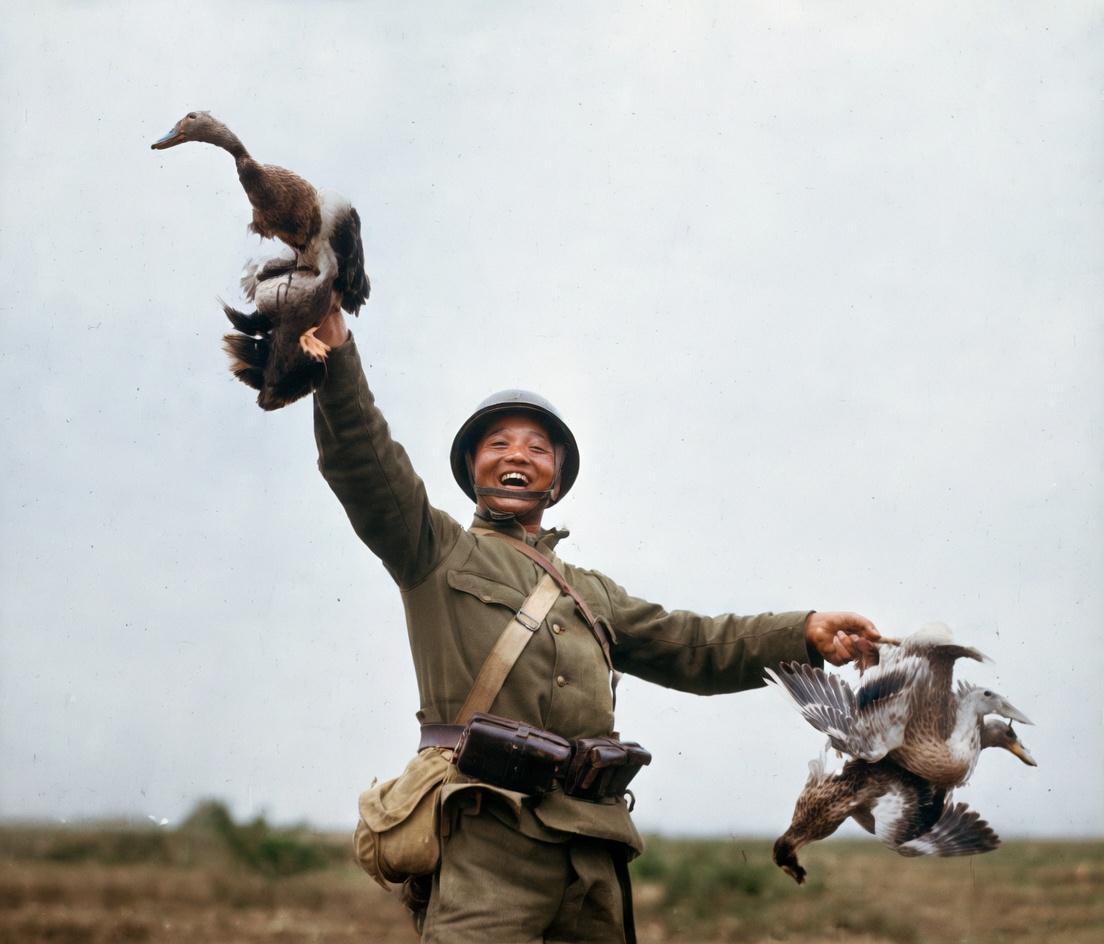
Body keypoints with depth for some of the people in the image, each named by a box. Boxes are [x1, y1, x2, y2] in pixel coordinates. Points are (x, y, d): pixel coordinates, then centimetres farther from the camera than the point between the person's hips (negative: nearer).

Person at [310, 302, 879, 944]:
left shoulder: (591, 594, 32)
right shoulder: (437, 552, 14)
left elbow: (691, 646, 26)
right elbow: (368, 466, -2)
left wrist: (804, 632, 10)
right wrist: (336, 350, -17)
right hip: (488, 836, -6)